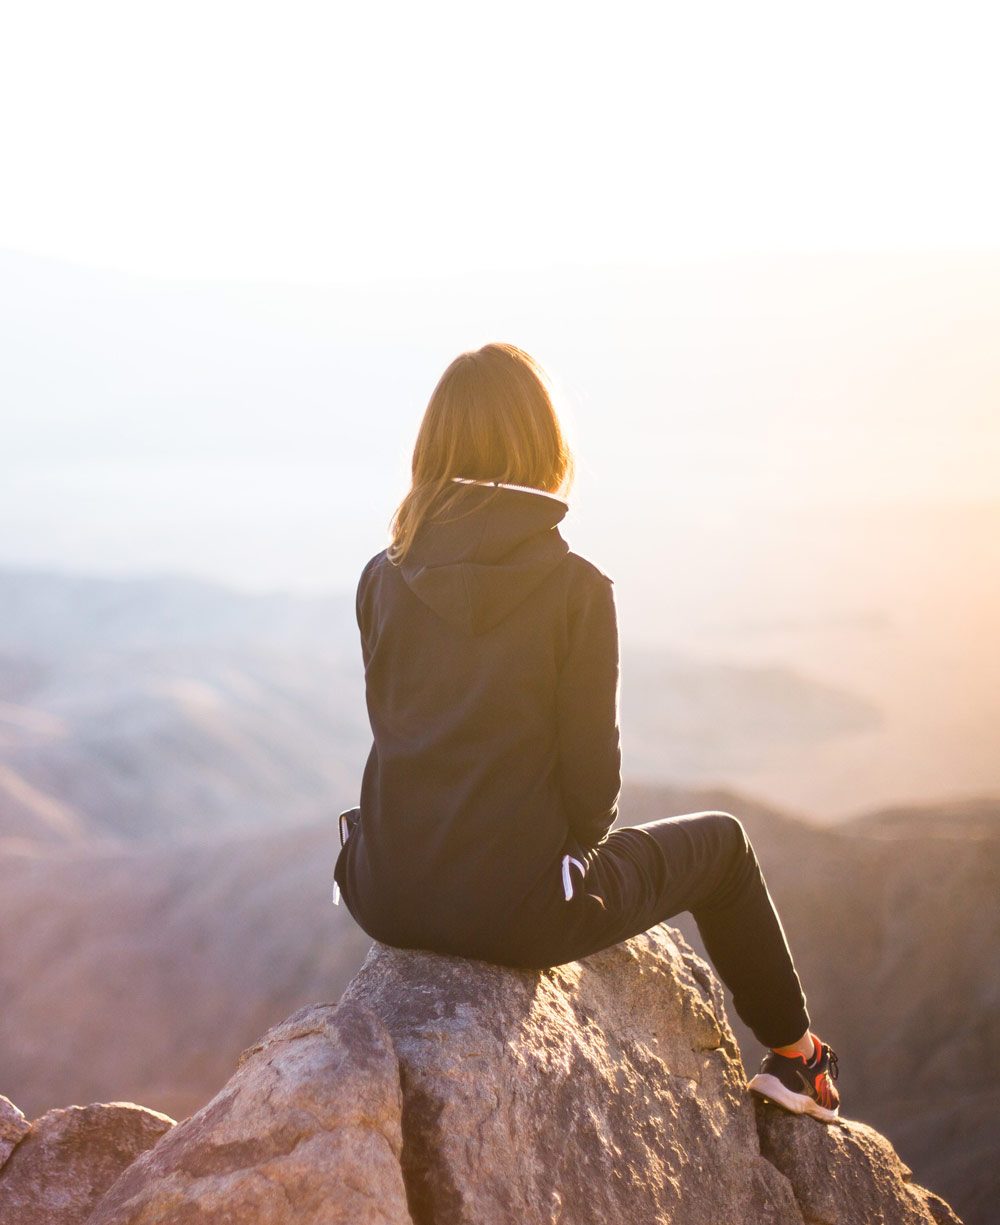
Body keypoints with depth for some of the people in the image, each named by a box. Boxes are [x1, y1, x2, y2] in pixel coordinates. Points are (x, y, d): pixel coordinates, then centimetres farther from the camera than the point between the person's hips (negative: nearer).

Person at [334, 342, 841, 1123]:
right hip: (516, 910, -4)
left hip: (389, 901, 5)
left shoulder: (383, 580, -1)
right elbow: (593, 771, -10)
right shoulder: (576, 587, -13)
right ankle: (796, 1057, 39)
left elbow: (395, 729, 8)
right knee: (721, 842, 22)